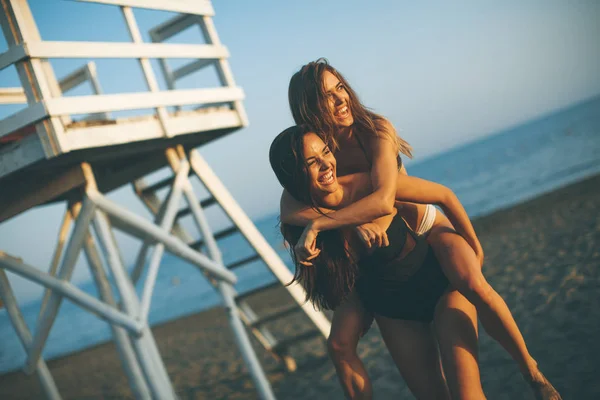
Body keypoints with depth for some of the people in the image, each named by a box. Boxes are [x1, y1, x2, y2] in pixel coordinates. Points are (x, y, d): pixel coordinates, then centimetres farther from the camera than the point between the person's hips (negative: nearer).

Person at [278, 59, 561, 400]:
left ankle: (533, 373, -13)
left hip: (428, 229, -3)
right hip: (378, 251, 3)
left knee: (474, 286, -32)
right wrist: (355, 222, -42)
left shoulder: (376, 129, -23)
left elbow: (384, 201, -37)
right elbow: (288, 210, -30)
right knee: (340, 346, -8)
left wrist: (318, 225, -44)